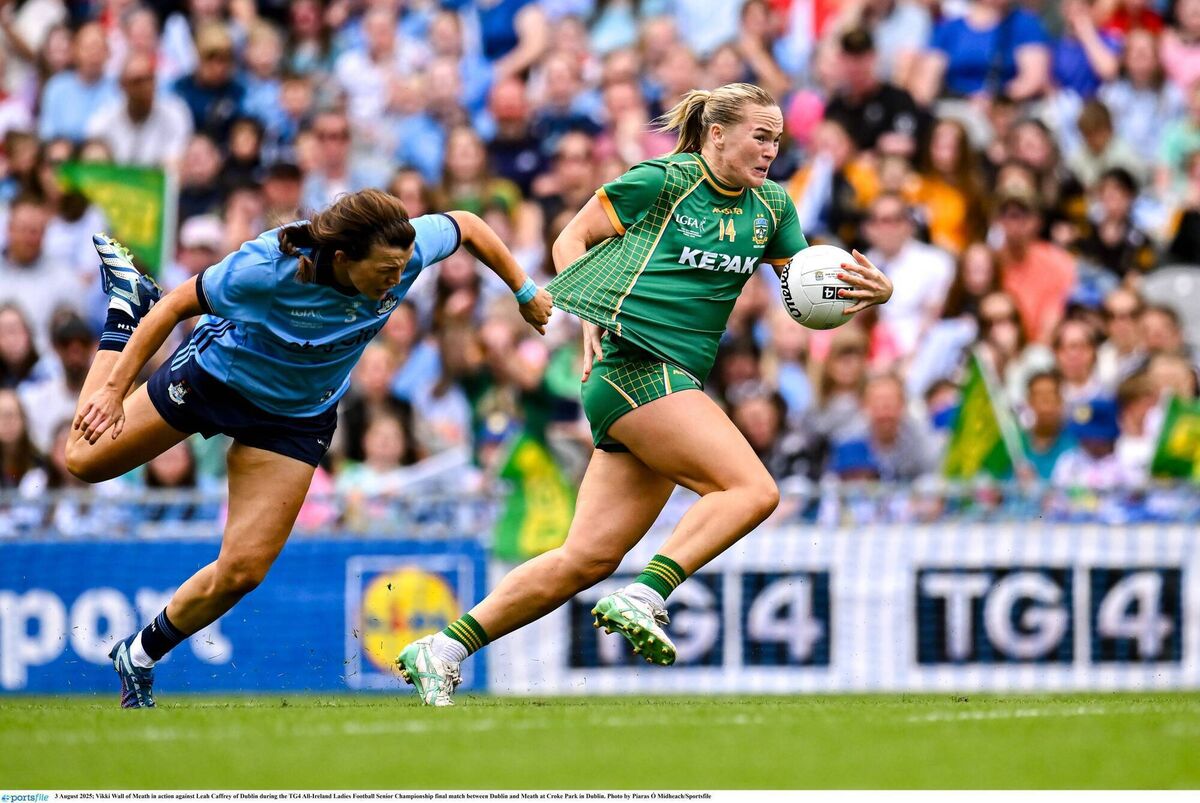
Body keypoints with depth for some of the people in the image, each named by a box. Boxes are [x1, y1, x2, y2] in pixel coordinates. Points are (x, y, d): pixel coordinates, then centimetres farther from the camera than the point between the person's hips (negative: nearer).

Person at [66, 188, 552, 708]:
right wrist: (114, 389, -23)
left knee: (242, 571, -6)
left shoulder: (405, 252, -29)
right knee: (86, 461, 17)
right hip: (218, 375, -2)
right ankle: (129, 301, 35)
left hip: (298, 418, 2)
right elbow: (176, 306, -23)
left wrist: (524, 291, 2)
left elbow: (467, 227, -6)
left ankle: (140, 656, 19)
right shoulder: (266, 268, -38)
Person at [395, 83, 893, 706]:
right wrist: (590, 321, -10)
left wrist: (872, 291, -4)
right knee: (752, 489, -22)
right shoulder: (660, 182, -4)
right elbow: (572, 240, 4)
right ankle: (644, 597, -26)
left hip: (675, 385, 7)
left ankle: (442, 651, 7)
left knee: (590, 557, 3)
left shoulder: (770, 207, 14)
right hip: (633, 367, -7)